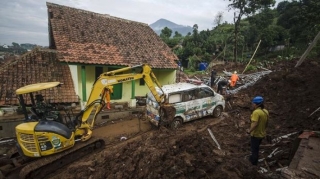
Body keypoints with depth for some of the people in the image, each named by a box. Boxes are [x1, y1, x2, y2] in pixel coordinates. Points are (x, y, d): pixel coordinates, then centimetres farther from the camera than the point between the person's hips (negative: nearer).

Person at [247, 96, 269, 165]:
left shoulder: (256, 112, -27)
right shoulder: (266, 111, 1)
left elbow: (255, 123, -32)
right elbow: (266, 123, 10)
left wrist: (249, 131, -20)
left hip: (256, 134, -8)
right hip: (262, 134, 8)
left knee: (254, 149, 10)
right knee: (256, 148, 25)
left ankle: (254, 162, 25)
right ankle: (253, 158, 42)